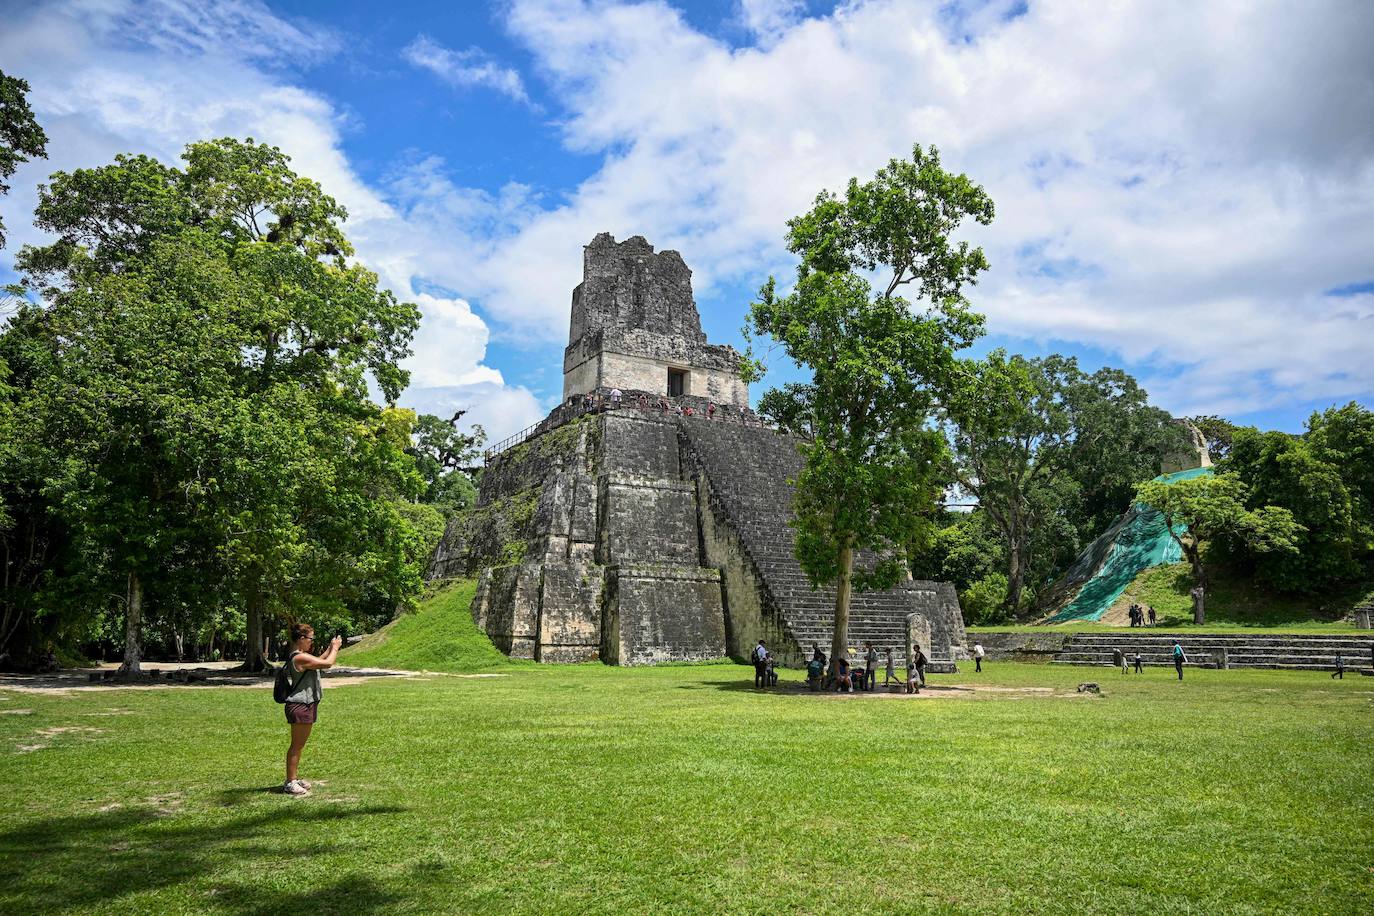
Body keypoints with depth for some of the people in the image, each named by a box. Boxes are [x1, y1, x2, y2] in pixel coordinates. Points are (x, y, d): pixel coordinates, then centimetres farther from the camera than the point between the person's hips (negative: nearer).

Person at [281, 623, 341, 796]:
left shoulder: (299, 656, 11)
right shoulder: (300, 657, -21)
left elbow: (318, 661, 24)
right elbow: (327, 664, -21)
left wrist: (330, 649, 14)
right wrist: (335, 648, -6)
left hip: (307, 704, 11)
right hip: (300, 706, -11)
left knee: (300, 744, 17)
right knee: (297, 745, -2)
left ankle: (294, 778, 26)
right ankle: (290, 782, 5)